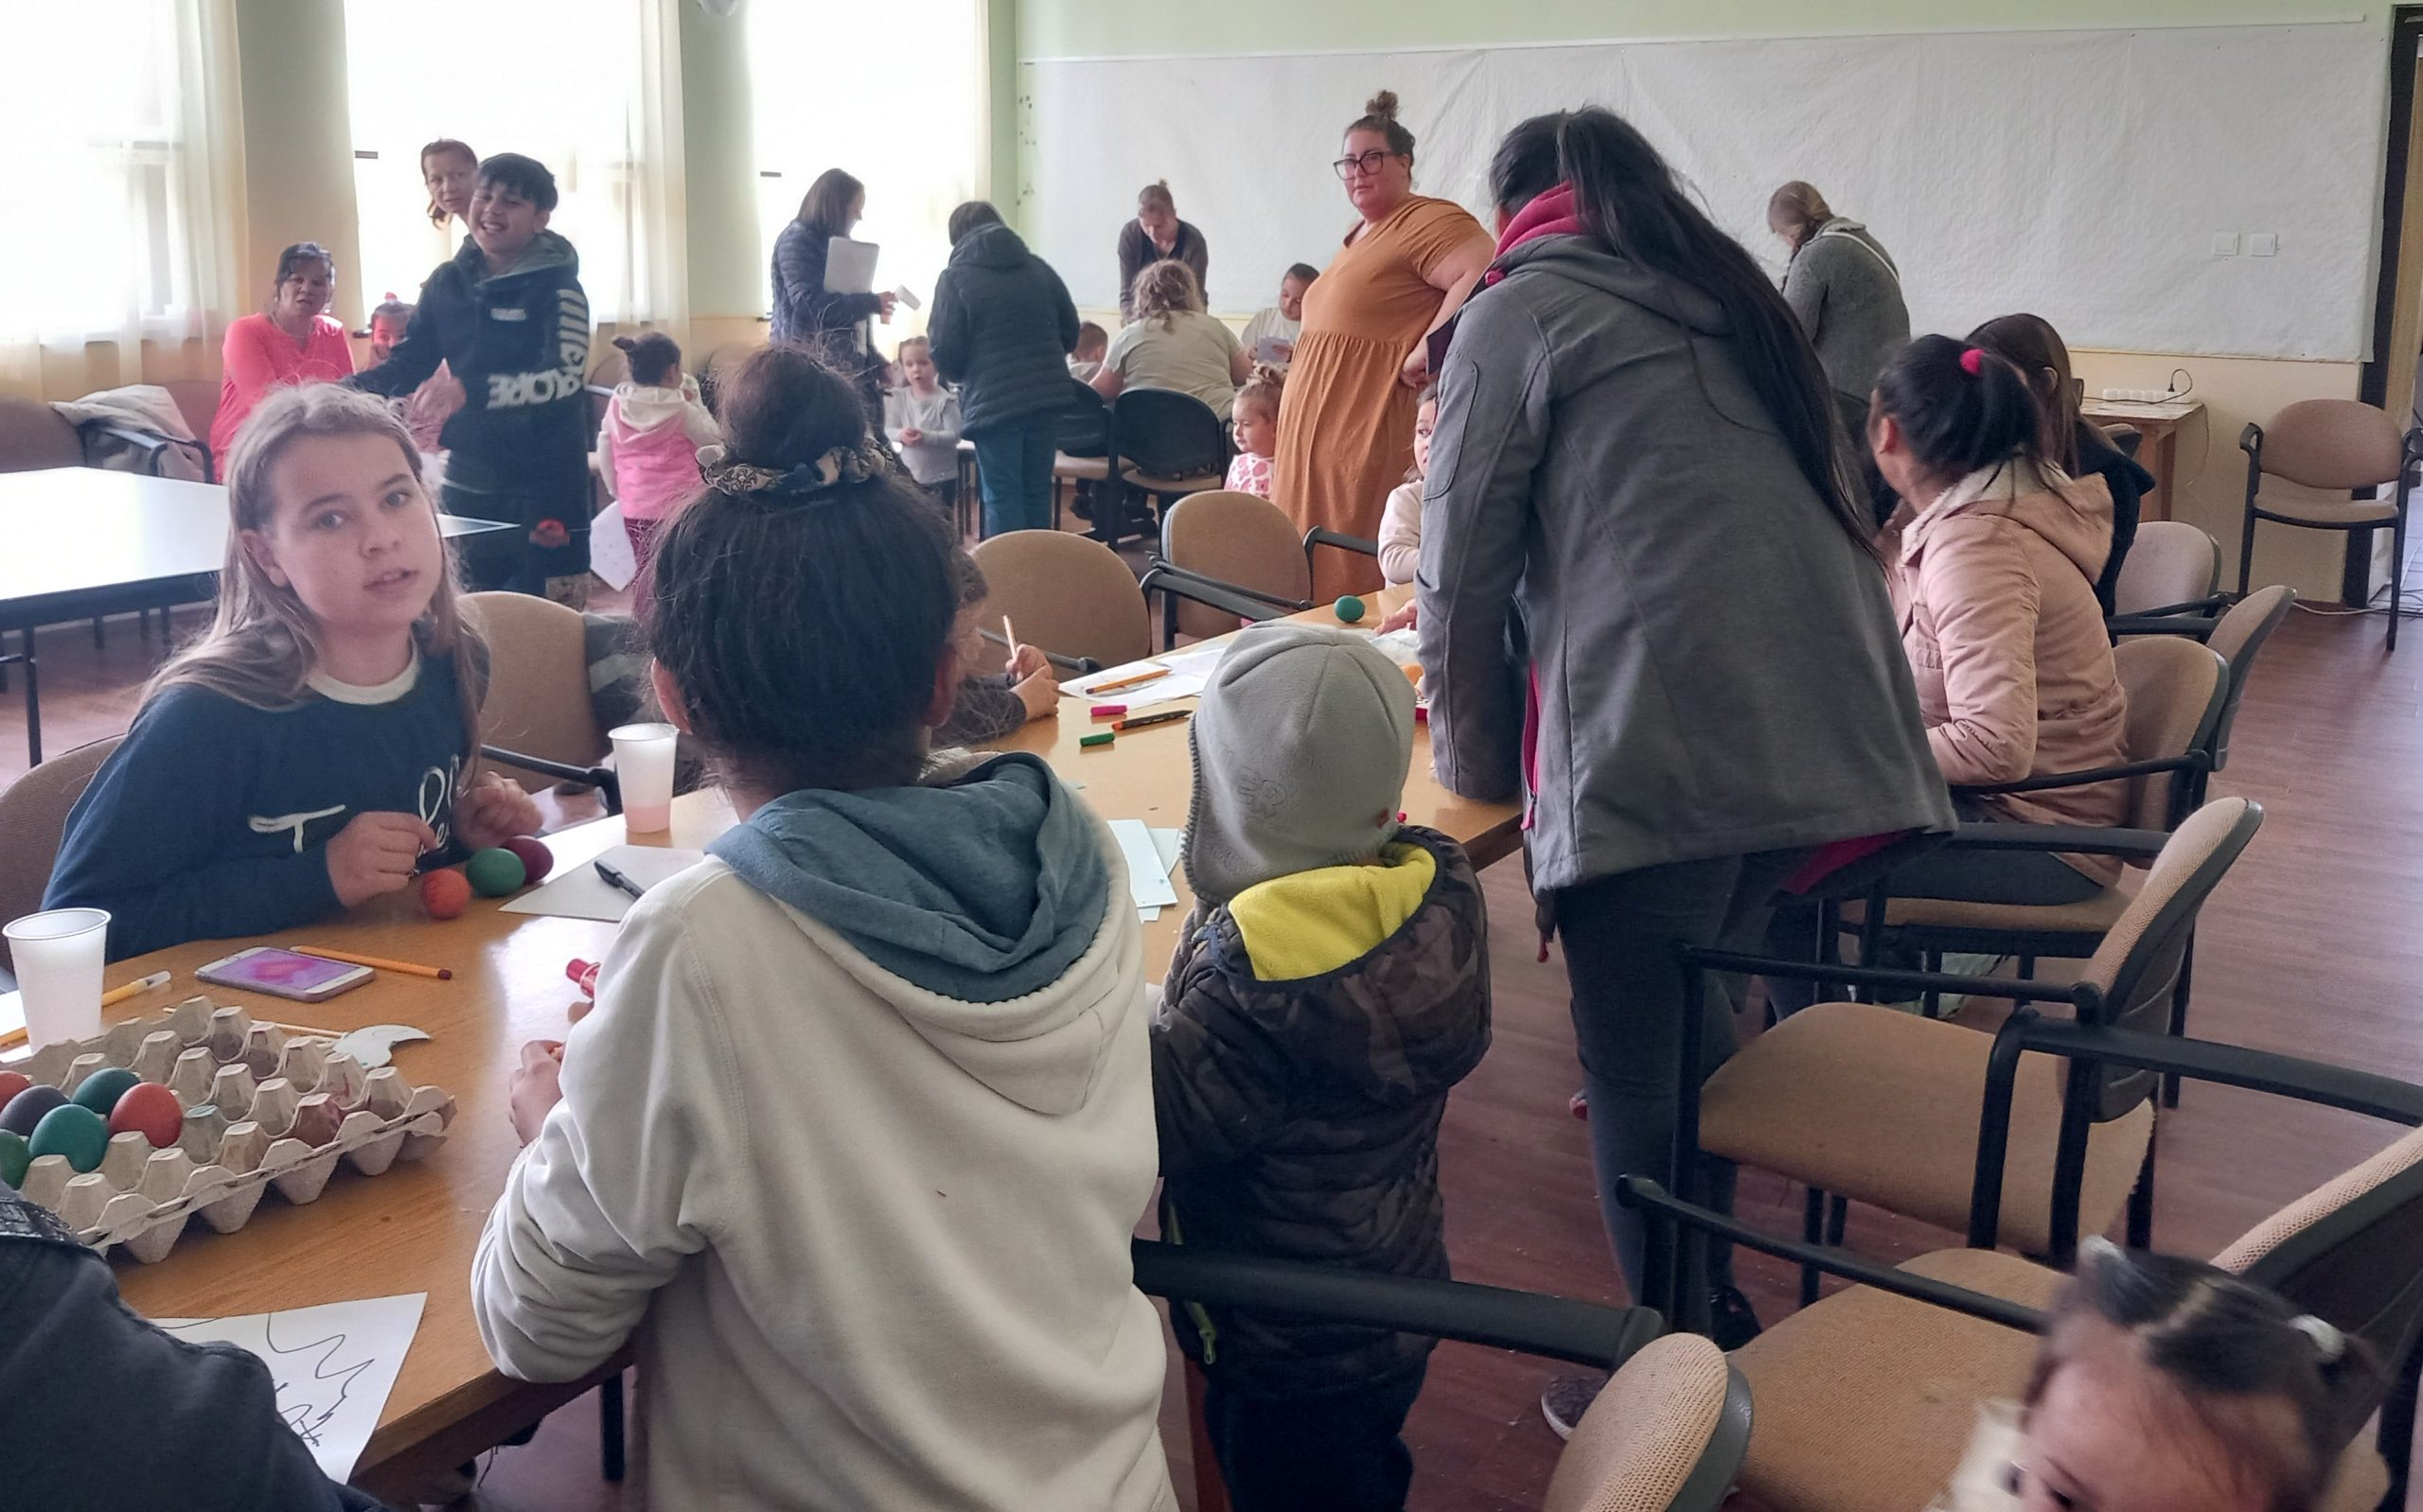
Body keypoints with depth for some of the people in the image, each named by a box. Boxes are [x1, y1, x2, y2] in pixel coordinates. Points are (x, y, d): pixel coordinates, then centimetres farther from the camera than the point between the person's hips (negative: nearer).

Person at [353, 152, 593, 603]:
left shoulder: (557, 288, -10)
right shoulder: (447, 282, 6)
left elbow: (566, 378, -24)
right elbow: (407, 364, 12)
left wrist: (471, 390, -37)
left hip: (543, 487, -5)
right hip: (466, 481, 6)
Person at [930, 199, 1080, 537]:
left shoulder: (955, 278, -4)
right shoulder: (1038, 268, 10)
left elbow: (944, 353, -8)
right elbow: (1070, 330, 11)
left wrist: (963, 375, 13)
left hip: (994, 402, -4)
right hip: (1048, 396, 5)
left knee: (1002, 498, 2)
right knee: (1037, 492, 13)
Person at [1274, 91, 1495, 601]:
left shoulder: (1427, 222, -10)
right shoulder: (1360, 235, 21)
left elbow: (1480, 275, -26)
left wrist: (1424, 353, -24)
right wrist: (1301, 361, 22)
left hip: (1376, 435, -10)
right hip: (1317, 433, 10)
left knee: (1356, 585, -9)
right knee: (1316, 573, 9)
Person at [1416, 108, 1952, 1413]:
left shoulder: (1519, 311, 5)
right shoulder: (1733, 296, 25)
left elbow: (1462, 569, 2)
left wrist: (1474, 759, 16)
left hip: (1655, 751, -7)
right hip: (1824, 729, 7)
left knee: (1633, 1071, 5)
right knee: (1694, 1013, 22)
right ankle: (1713, 1310, 35)